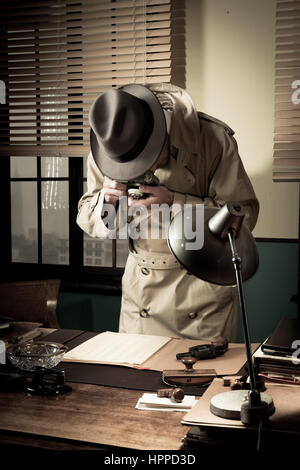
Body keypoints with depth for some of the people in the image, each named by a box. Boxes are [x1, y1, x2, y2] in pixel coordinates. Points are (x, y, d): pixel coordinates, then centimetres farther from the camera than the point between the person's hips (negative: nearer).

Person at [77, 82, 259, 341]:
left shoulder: (213, 138, -19)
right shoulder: (107, 149, -9)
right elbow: (88, 221, 2)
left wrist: (175, 202, -26)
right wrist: (107, 200, -22)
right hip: (142, 281, 3)